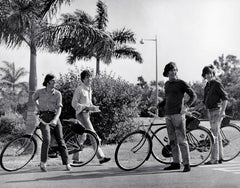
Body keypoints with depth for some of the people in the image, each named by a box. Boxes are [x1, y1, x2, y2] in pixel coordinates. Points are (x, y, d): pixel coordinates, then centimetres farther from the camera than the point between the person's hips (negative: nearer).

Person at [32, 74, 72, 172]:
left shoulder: (57, 94, 1)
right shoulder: (39, 92, 3)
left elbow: (59, 108, -8)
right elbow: (34, 99, 27)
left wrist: (55, 119, -23)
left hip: (54, 117, 1)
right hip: (44, 117, -1)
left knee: (60, 140, -2)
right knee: (47, 139, -20)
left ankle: (66, 163, 5)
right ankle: (43, 162, -9)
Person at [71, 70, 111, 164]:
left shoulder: (89, 89, 15)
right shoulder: (79, 89, -11)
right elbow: (74, 104, -14)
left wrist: (95, 107, 4)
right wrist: (86, 107, -21)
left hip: (87, 114, 9)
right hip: (82, 114, -9)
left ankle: (76, 158, 18)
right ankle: (101, 157, -7)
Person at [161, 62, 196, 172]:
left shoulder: (181, 83, -1)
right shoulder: (166, 84, 15)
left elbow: (193, 96, 0)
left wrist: (186, 106, -11)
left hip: (178, 114, -6)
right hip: (168, 115, 6)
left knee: (181, 140, -8)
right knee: (172, 141, 9)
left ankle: (187, 164, -3)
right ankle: (176, 163, 16)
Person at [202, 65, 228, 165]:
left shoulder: (217, 84, -8)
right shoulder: (207, 86, 15)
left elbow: (225, 98, -12)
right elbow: (205, 101, 19)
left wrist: (222, 111, -19)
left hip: (216, 111, -8)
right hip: (210, 112, 8)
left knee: (214, 134, -10)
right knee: (217, 134, 11)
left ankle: (214, 158, -8)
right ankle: (220, 157, 17)